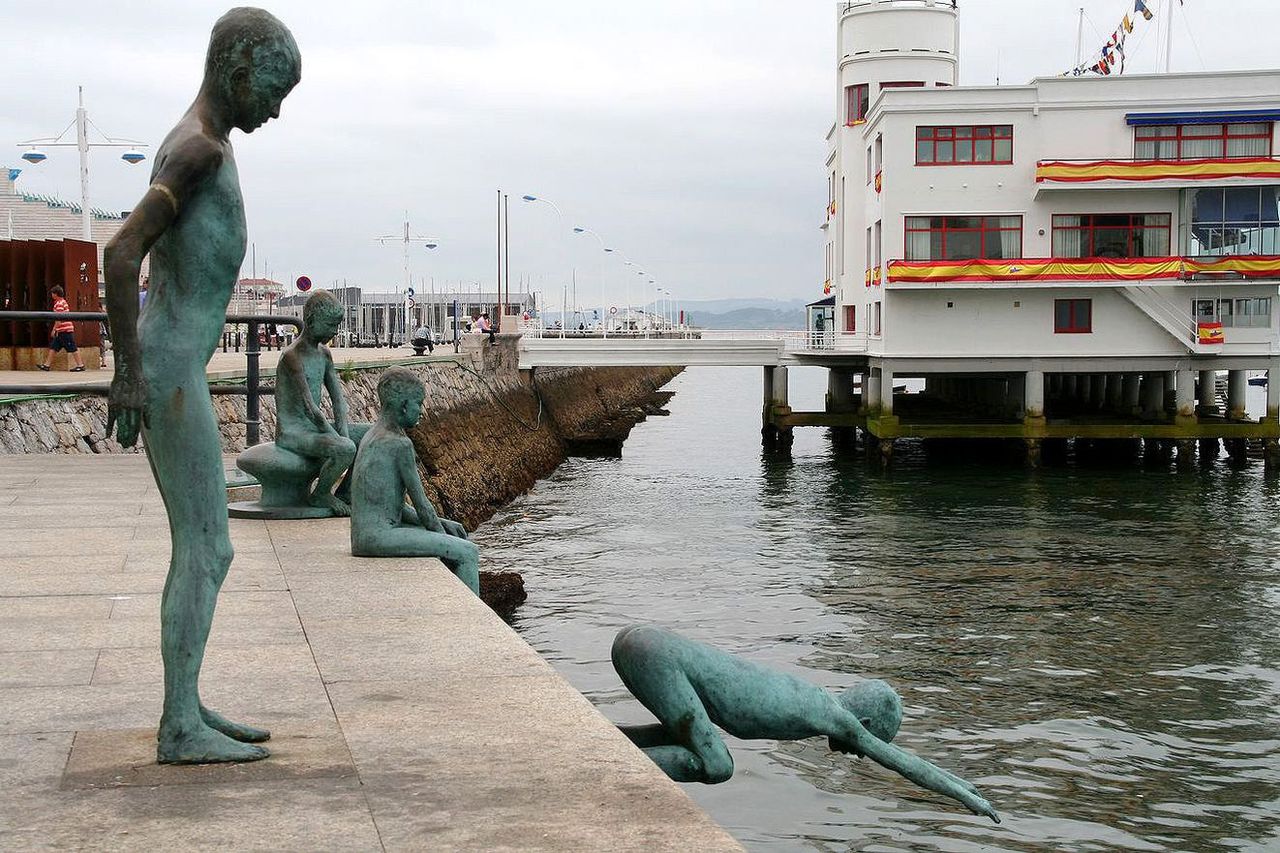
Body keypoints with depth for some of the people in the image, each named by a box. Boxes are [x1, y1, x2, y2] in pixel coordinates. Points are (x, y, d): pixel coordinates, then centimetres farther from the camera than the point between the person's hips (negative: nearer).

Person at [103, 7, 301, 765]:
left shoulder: (194, 145, 18)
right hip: (170, 371, -10)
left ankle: (189, 705, 18)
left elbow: (138, 259, 24)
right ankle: (180, 728, -6)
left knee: (204, 547, 12)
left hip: (173, 369, 10)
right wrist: (132, 375, -19)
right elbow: (122, 254, -23)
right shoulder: (200, 149, -14)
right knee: (206, 550, -8)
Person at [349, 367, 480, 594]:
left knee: (456, 531, 21)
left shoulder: (371, 437, 16)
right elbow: (420, 502, -10)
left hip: (364, 536, 10)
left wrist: (439, 524, 13)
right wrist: (439, 531, 5)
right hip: (380, 536, -10)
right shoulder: (400, 444, -13)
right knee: (468, 553, -10)